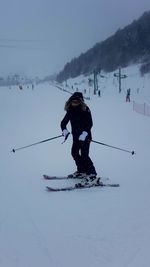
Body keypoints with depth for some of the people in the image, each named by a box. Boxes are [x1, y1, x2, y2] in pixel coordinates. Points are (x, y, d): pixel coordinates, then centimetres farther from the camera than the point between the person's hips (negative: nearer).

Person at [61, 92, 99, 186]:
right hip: (76, 137, 7)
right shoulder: (70, 111, 1)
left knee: (84, 155, -15)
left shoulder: (85, 110, -14)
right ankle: (81, 171, 33)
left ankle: (92, 175, -15)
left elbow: (90, 124, -19)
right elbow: (63, 122, 2)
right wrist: (64, 130, -17)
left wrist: (84, 133, -32)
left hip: (85, 136, -7)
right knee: (75, 153, 15)